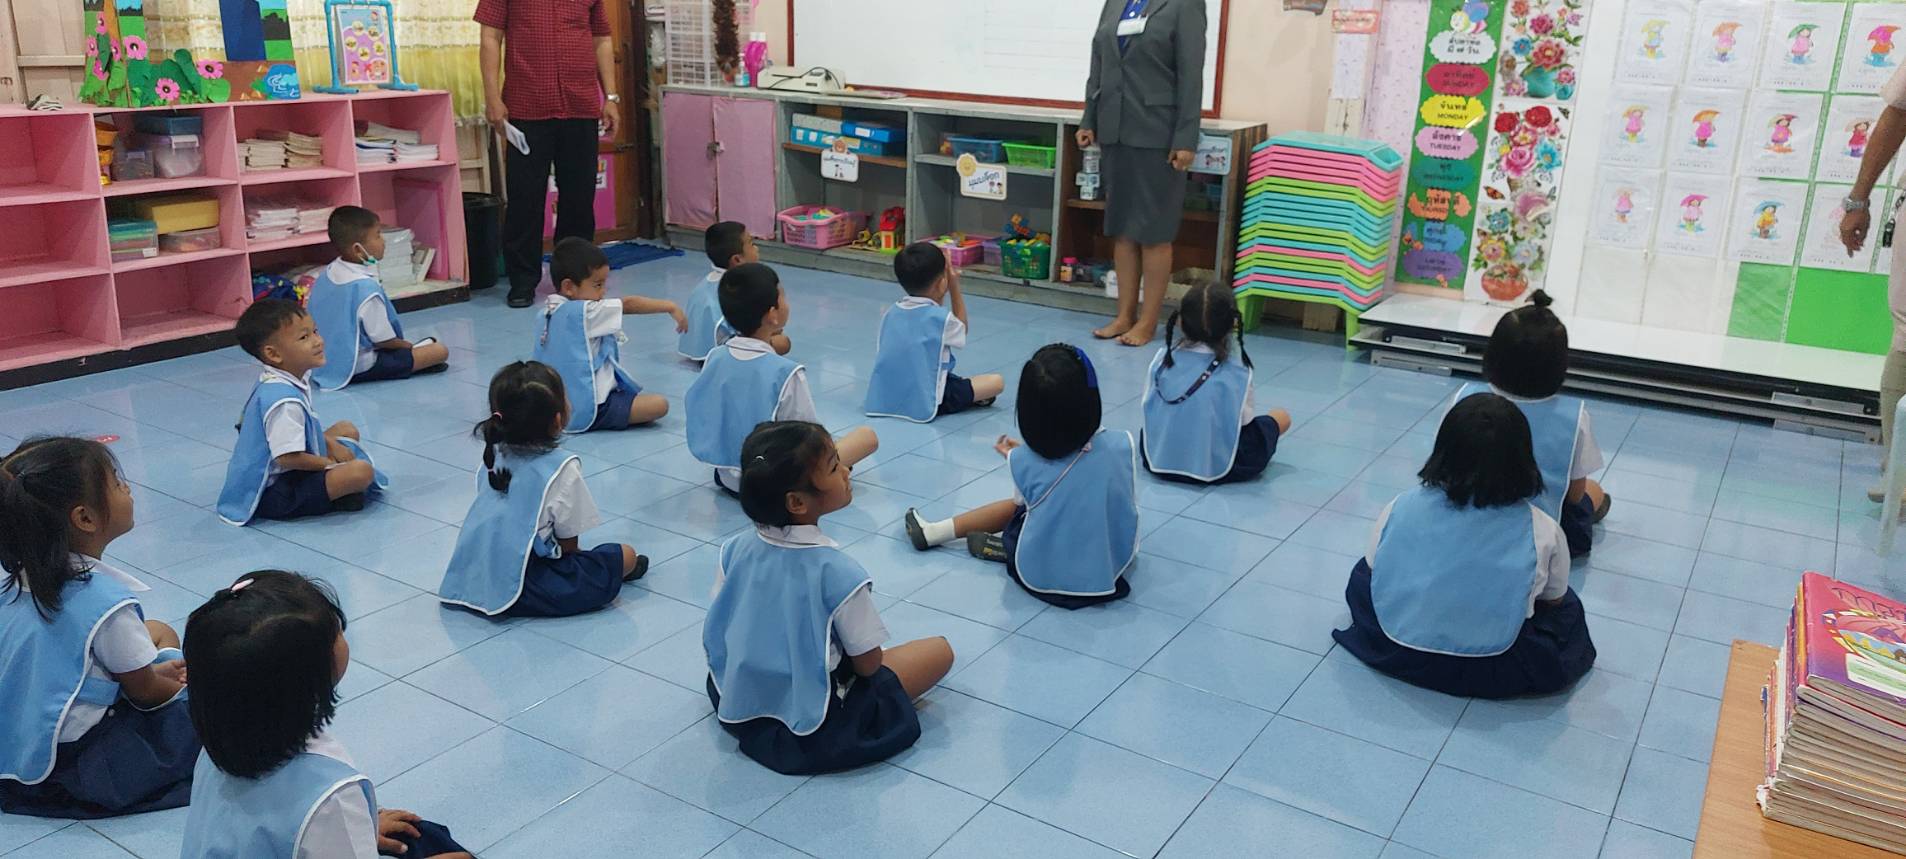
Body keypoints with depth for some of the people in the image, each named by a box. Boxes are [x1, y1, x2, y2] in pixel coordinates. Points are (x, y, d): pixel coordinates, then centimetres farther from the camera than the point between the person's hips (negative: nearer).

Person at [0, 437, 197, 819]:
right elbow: (145, 693, -11)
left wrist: (153, 671, 14)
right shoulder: (107, 602, -26)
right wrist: (183, 683, 9)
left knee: (158, 632, 16)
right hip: (69, 769, -8)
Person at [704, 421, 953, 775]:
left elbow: (717, 632, -1)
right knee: (940, 650, 2)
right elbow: (868, 664, -18)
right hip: (809, 733, -4)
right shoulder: (838, 572, -29)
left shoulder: (735, 549, -13)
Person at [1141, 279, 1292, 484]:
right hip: (1216, 467, -2)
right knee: (1282, 417, 15)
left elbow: (1148, 406, 1)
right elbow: (1245, 419, -5)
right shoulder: (1236, 371, -14)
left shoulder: (1163, 359, -6)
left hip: (1158, 459, 2)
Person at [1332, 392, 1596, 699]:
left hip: (1396, 656, -1)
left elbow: (1374, 572, 6)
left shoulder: (1401, 509, -10)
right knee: (1568, 608, 28)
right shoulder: (1544, 532, -14)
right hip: (1494, 673, 1)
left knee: (1363, 572, 28)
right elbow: (1554, 600, 3)